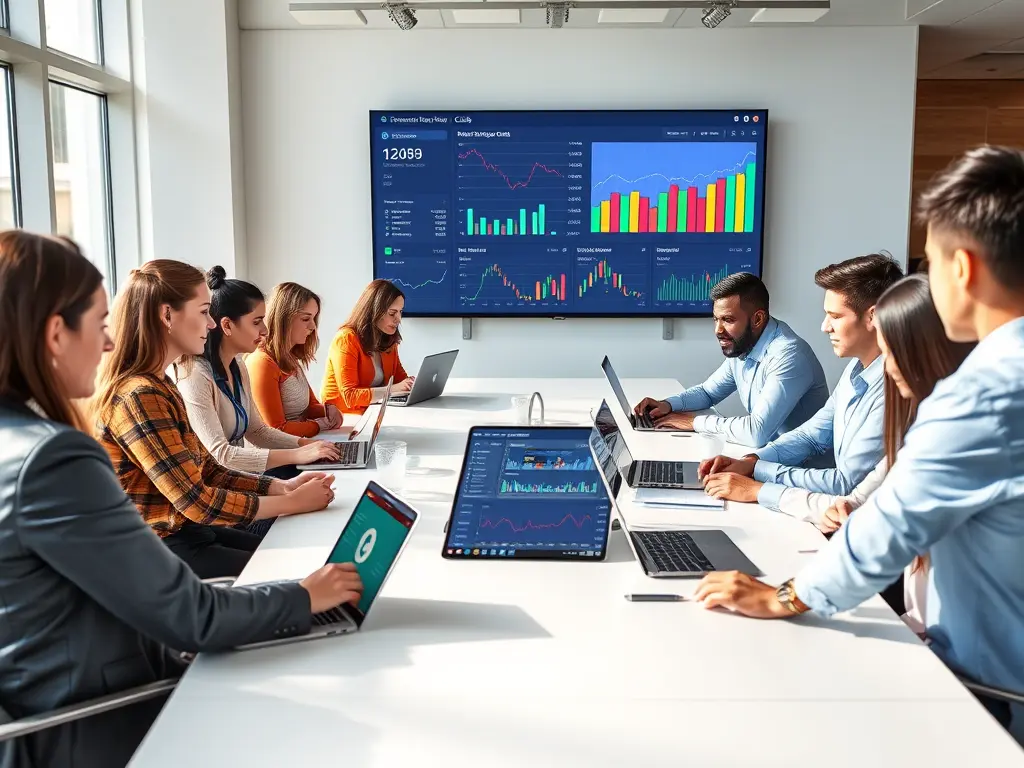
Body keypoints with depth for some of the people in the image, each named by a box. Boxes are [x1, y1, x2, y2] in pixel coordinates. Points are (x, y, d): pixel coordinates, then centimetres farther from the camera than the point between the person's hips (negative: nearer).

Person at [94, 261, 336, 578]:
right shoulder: (139, 396, -22)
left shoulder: (159, 384, 8)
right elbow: (197, 501, -23)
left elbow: (208, 471, 9)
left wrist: (283, 486, -3)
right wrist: (294, 502, -15)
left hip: (186, 532, 9)